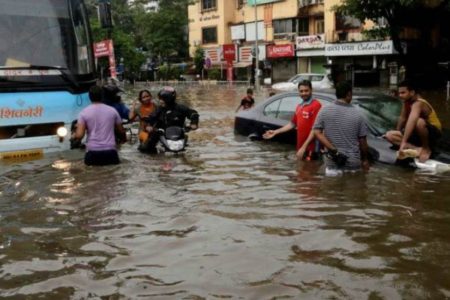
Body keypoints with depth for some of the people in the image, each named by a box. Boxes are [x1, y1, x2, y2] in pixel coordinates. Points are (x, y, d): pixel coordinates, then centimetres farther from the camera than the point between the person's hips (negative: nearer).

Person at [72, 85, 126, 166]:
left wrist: (74, 135, 17)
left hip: (92, 152, -1)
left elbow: (79, 135, -5)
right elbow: (121, 131, 12)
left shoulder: (84, 112, 1)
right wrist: (124, 139, 33)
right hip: (110, 151, 1)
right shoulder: (112, 110, 5)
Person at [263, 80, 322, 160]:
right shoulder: (299, 107, 16)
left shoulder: (316, 105, -13)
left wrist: (304, 147, -21)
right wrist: (275, 132, 22)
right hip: (301, 148, 9)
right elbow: (292, 124, 25)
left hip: (311, 149, -9)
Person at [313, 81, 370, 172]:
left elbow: (317, 132, -10)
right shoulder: (357, 114, -4)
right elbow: (362, 141, 1)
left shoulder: (324, 111, -4)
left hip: (332, 162, 1)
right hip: (353, 163, 0)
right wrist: (365, 160, 15)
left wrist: (332, 149, -12)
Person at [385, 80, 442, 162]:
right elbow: (402, 118, 6)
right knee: (389, 135, -7)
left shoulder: (418, 104, -31)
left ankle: (426, 149, -16)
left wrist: (403, 142, -54)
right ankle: (418, 149, -18)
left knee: (419, 122, -42)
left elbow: (411, 122, -45)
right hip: (418, 133, 8)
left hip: (433, 133, -8)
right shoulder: (406, 102, -5)